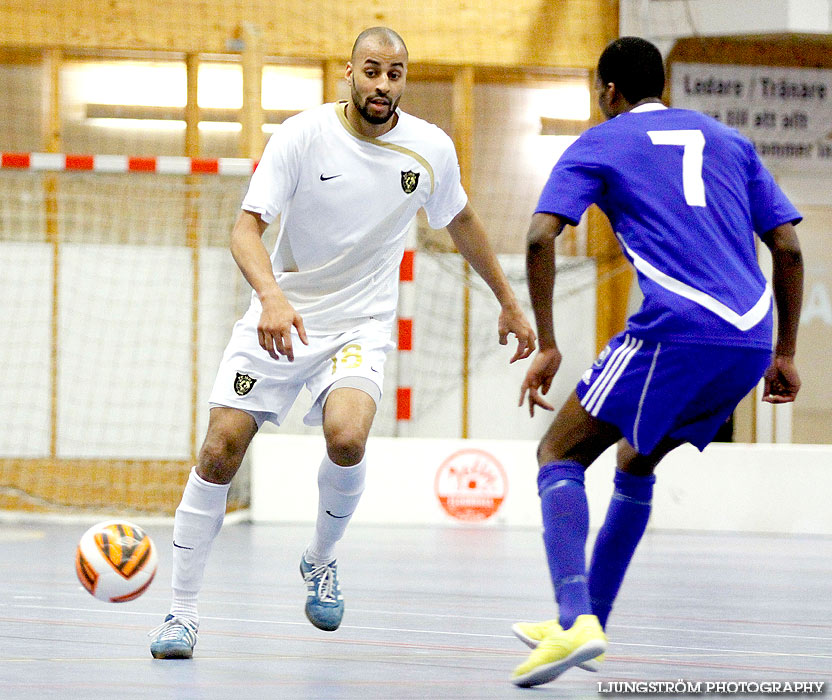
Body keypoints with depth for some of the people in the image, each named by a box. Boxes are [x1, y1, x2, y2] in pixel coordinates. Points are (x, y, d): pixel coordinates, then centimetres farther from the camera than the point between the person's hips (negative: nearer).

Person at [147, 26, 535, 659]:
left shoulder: (431, 150, -4)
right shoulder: (304, 135, -13)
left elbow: (460, 222, 15)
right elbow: (248, 227, -18)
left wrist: (509, 303, 20)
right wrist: (271, 296, -37)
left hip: (361, 324, 1)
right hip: (282, 317, -1)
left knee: (346, 438, -27)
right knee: (220, 449, -11)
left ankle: (321, 561, 3)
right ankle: (183, 612, 1)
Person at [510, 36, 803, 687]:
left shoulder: (599, 144, 11)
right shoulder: (727, 140, 24)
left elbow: (541, 236, -4)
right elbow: (789, 248, 19)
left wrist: (547, 346, 0)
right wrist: (784, 354, 23)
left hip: (677, 329, -6)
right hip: (751, 340, 6)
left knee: (560, 454, 3)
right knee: (636, 460, 27)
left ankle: (576, 619, -19)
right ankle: (588, 623, 26)